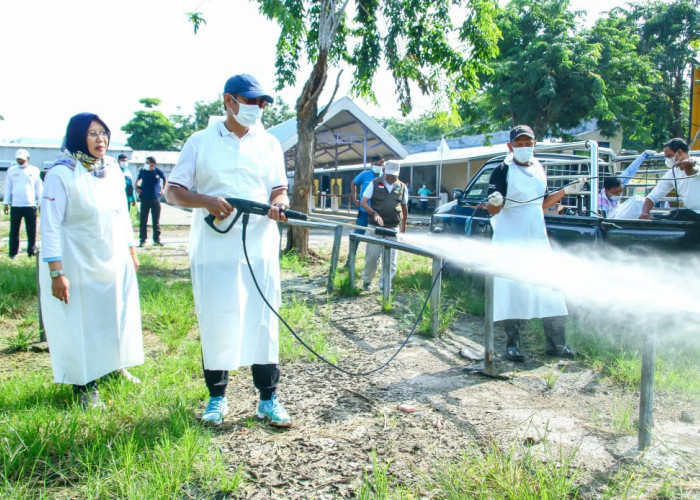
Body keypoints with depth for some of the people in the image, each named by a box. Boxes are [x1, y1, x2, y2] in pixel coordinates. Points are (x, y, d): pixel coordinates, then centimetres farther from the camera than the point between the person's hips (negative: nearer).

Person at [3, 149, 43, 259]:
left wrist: (40, 203, 5)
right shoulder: (11, 170, 9)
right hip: (15, 205, 1)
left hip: (30, 205, -1)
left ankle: (31, 251, 8)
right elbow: (8, 187, 12)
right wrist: (6, 203, 8)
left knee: (31, 231, 0)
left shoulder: (34, 170, 7)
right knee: (14, 231, 5)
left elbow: (39, 188, 9)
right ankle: (13, 253, 13)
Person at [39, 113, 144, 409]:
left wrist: (131, 251, 16)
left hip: (115, 262, 6)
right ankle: (85, 387, 18)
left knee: (117, 316, 15)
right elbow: (50, 225, -15)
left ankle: (115, 367, 35)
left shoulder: (113, 170, 5)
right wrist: (56, 272, -19)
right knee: (81, 324, 4)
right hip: (79, 266, -6)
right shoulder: (62, 173, -13)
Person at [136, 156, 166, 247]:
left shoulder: (159, 171, -3)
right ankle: (143, 240, 7)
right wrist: (137, 187, 3)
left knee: (156, 221, 5)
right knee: (143, 220, 1)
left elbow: (164, 179, 16)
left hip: (156, 199, -1)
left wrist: (163, 189, 10)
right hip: (145, 199, 1)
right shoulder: (142, 171, 0)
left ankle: (157, 239, 14)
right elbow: (138, 179, 18)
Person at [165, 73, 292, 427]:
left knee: (263, 320, 2)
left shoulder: (269, 144, 12)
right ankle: (217, 397, 20)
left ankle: (268, 399, 12)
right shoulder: (200, 142, 5)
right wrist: (207, 201, -16)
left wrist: (278, 205, -11)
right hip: (213, 249, -1)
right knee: (216, 320, 4)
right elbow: (173, 190, 3)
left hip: (260, 247, 2)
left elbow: (279, 190, 13)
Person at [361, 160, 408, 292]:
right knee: (372, 256, 1)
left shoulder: (402, 187, 8)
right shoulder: (375, 184, 1)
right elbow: (363, 202, -5)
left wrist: (403, 229, 16)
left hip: (393, 228, 2)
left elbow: (404, 208, 16)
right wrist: (374, 213, -21)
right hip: (375, 227, -2)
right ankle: (367, 280, 23)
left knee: (390, 258, 1)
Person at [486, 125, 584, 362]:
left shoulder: (540, 170, 12)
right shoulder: (502, 171, -7)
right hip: (509, 240, -6)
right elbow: (493, 210, -14)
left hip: (538, 239, 6)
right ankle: (512, 345, 7)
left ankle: (556, 343, 17)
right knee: (511, 291, -3)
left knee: (550, 289, 7)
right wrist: (494, 202, -35)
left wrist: (566, 191, 11)